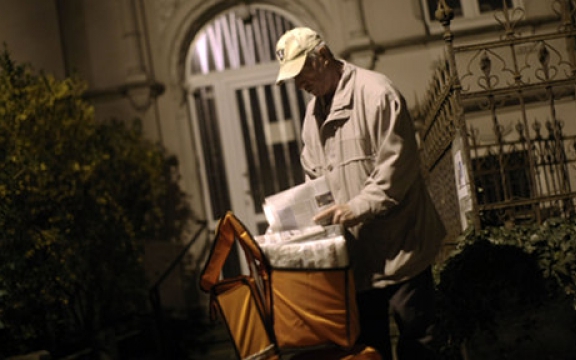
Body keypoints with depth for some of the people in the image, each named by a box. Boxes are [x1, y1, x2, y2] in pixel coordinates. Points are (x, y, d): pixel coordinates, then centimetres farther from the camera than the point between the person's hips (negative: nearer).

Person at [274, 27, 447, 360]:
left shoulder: (375, 92, -11)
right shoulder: (314, 111, 15)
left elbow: (398, 164, -17)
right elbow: (314, 176, 20)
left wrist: (358, 208, -22)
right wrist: (312, 213, 2)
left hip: (399, 247, -7)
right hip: (357, 254, 7)